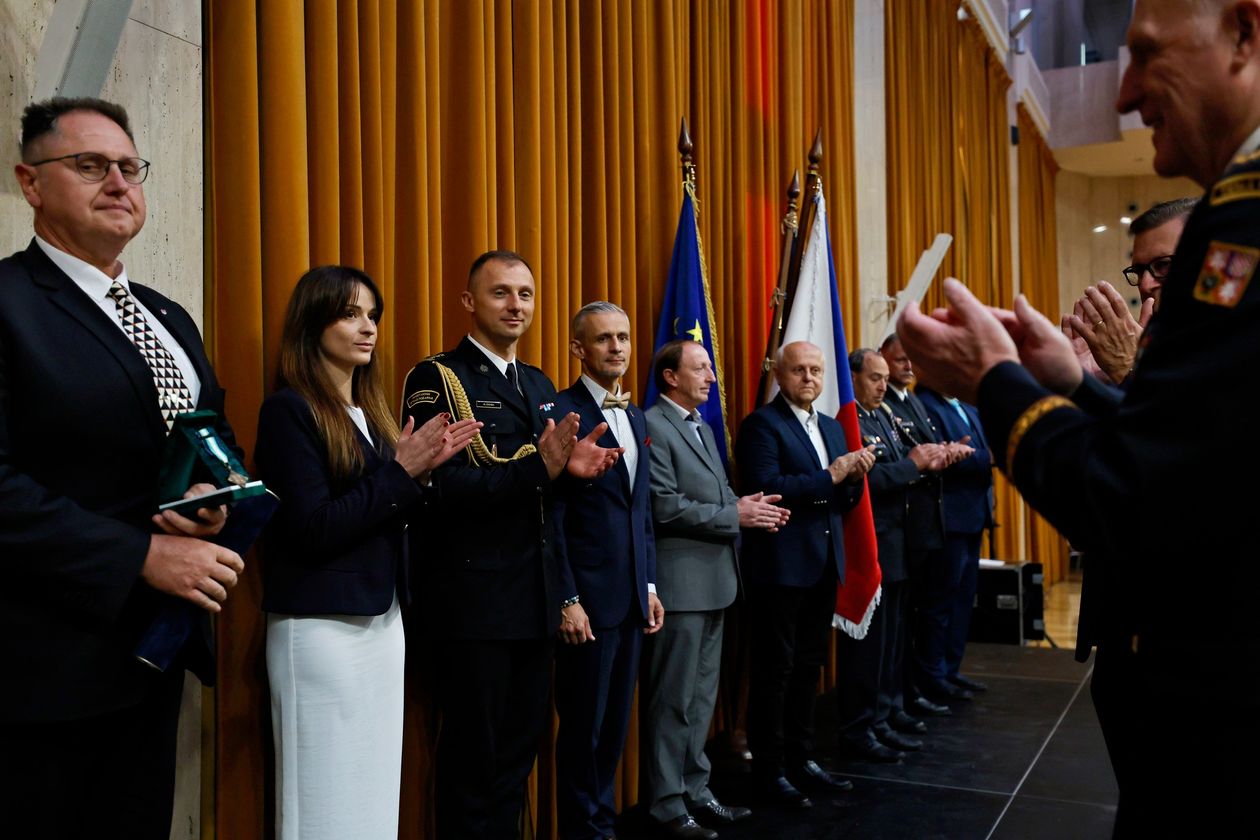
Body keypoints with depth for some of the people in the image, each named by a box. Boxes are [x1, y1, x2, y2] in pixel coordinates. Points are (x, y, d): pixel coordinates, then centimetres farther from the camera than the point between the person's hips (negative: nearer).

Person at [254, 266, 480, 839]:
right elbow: (313, 529, -16)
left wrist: (422, 469, -3)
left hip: (383, 621, 7)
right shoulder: (289, 409, -9)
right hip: (321, 628, -7)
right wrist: (400, 472, -15)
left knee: (377, 791, 12)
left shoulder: (370, 409, 13)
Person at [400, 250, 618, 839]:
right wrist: (537, 466, -30)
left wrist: (573, 468, -7)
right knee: (473, 761, 7)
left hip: (536, 599, 7)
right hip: (474, 600, -7)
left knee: (519, 751, 19)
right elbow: (439, 488, -20)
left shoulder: (540, 385, 13)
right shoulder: (436, 378, -10)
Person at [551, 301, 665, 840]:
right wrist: (567, 599, -15)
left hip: (632, 597, 7)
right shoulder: (562, 412, -11)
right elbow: (552, 517, -14)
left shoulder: (635, 416, 13)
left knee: (616, 722, 16)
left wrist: (650, 585, 13)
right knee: (584, 726, 6)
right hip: (588, 598, -7)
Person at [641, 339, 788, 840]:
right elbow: (665, 507, -21)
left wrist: (747, 507, -4)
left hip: (713, 580, 9)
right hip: (679, 583, -9)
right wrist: (735, 516, -16)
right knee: (673, 700, 2)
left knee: (702, 696, 17)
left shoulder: (702, 427, 16)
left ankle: (694, 790, 29)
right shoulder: (652, 426, -14)